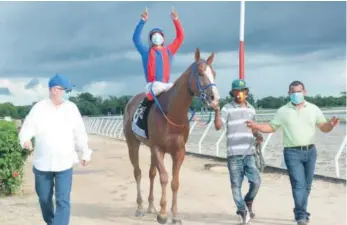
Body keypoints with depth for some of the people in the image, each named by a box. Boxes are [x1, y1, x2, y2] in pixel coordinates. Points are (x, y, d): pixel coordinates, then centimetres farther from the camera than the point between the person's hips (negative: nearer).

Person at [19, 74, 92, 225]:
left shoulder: (71, 108, -1)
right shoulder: (39, 108, -7)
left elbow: (80, 133, 6)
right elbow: (27, 128, -11)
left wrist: (85, 153, 11)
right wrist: (25, 140, -33)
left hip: (64, 163, 0)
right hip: (42, 163, 0)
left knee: (63, 201, -8)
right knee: (44, 198, 17)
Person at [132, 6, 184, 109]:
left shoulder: (169, 51, 20)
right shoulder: (146, 52, 13)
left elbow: (180, 37, 15)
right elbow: (136, 38, -1)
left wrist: (176, 21, 3)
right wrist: (142, 21, -11)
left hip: (166, 84, 4)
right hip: (153, 84, -4)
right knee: (158, 87, -38)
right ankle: (142, 106, -23)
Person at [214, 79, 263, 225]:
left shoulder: (251, 109, 13)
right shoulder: (227, 109, -1)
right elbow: (218, 126, -12)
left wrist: (258, 136, 5)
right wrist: (217, 110, -23)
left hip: (249, 153, 3)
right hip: (234, 154, -3)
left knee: (256, 182, -3)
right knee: (236, 184, 1)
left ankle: (248, 204, 24)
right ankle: (243, 211, 17)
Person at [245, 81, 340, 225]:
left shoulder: (313, 109, 7)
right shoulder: (283, 111, 3)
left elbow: (324, 127, 6)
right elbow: (272, 127, 5)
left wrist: (331, 124, -16)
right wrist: (256, 126, -10)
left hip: (310, 151, 3)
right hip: (292, 152, -3)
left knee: (307, 185, 10)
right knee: (298, 184, -12)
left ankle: (300, 213, 24)